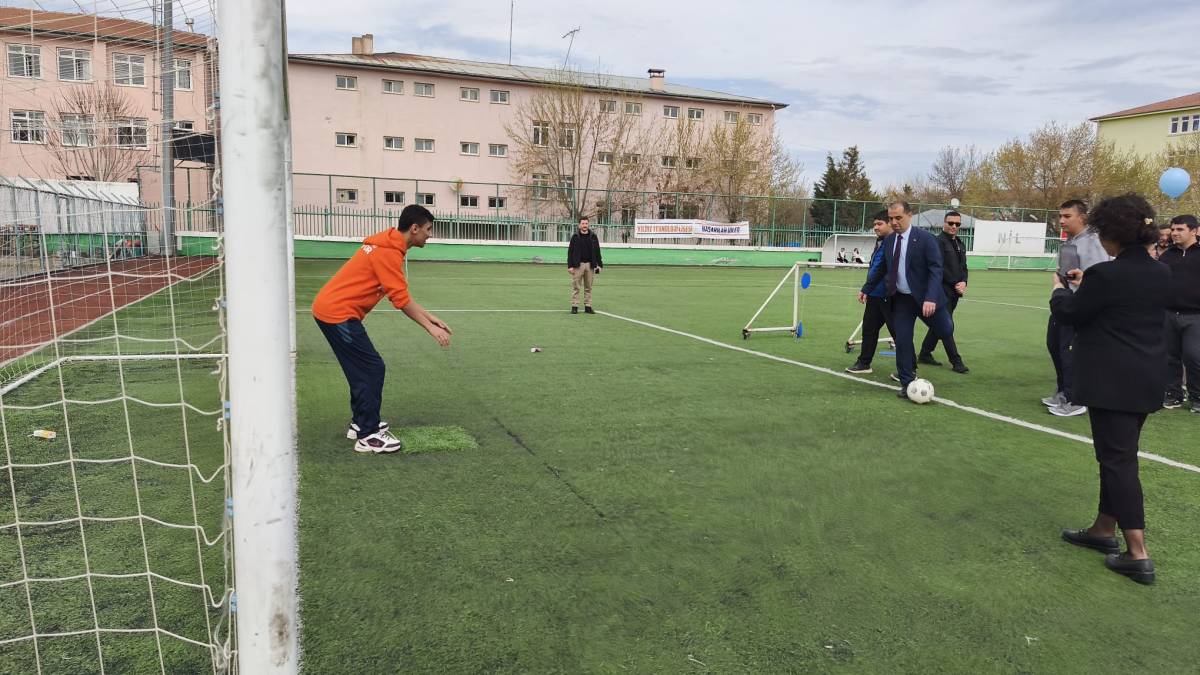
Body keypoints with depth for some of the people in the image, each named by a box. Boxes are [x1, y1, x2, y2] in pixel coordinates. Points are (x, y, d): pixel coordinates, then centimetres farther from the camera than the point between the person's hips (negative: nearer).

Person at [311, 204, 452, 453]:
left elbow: (401, 294, 14)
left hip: (331, 309, 10)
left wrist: (430, 317, 10)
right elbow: (401, 299, -21)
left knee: (362, 368, 18)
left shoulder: (388, 245, 11)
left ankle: (361, 423, 29)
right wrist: (430, 328, -15)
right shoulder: (388, 252, -19)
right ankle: (368, 436, -1)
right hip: (338, 314, -10)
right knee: (372, 369, -6)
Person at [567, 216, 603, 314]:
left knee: (588, 287, 6)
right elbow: (570, 252, 1)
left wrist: (599, 264, 4)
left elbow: (597, 251, 11)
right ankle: (574, 307, 2)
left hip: (590, 265, 2)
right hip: (578, 265, -2)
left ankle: (588, 307, 11)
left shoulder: (593, 237, 8)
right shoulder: (575, 237, 2)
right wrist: (570, 266, -7)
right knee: (575, 287, -2)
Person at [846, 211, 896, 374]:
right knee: (869, 328, 15)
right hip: (875, 295, 9)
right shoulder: (880, 242, 13)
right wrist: (867, 290, 22)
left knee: (898, 332, 0)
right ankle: (864, 363, 27)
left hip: (889, 297, -9)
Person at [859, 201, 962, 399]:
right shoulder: (888, 240, 2)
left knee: (945, 330, 14)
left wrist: (931, 298, -30)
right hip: (901, 299, 3)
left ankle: (955, 359, 48)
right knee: (902, 340, -1)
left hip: (925, 299, -3)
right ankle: (907, 383, 10)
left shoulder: (925, 239, -14)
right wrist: (866, 289, 13)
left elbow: (935, 270, -19)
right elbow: (881, 268, 15)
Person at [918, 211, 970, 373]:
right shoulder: (939, 241, -9)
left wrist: (963, 282, -1)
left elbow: (963, 266, 19)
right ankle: (956, 362, -3)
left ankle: (925, 354, 24)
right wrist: (955, 284, -14)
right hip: (943, 291, -9)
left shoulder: (960, 244, 18)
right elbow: (940, 268, -16)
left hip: (954, 292, 9)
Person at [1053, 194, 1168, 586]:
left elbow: (1069, 314, -7)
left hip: (1112, 382, -8)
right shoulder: (1161, 274, 6)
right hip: (1148, 380, 8)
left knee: (1117, 459, -3)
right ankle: (1105, 529, 31)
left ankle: (1138, 555, -1)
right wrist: (1085, 287, 20)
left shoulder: (1106, 275, -19)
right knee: (1119, 454, 18)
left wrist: (1060, 290, 13)